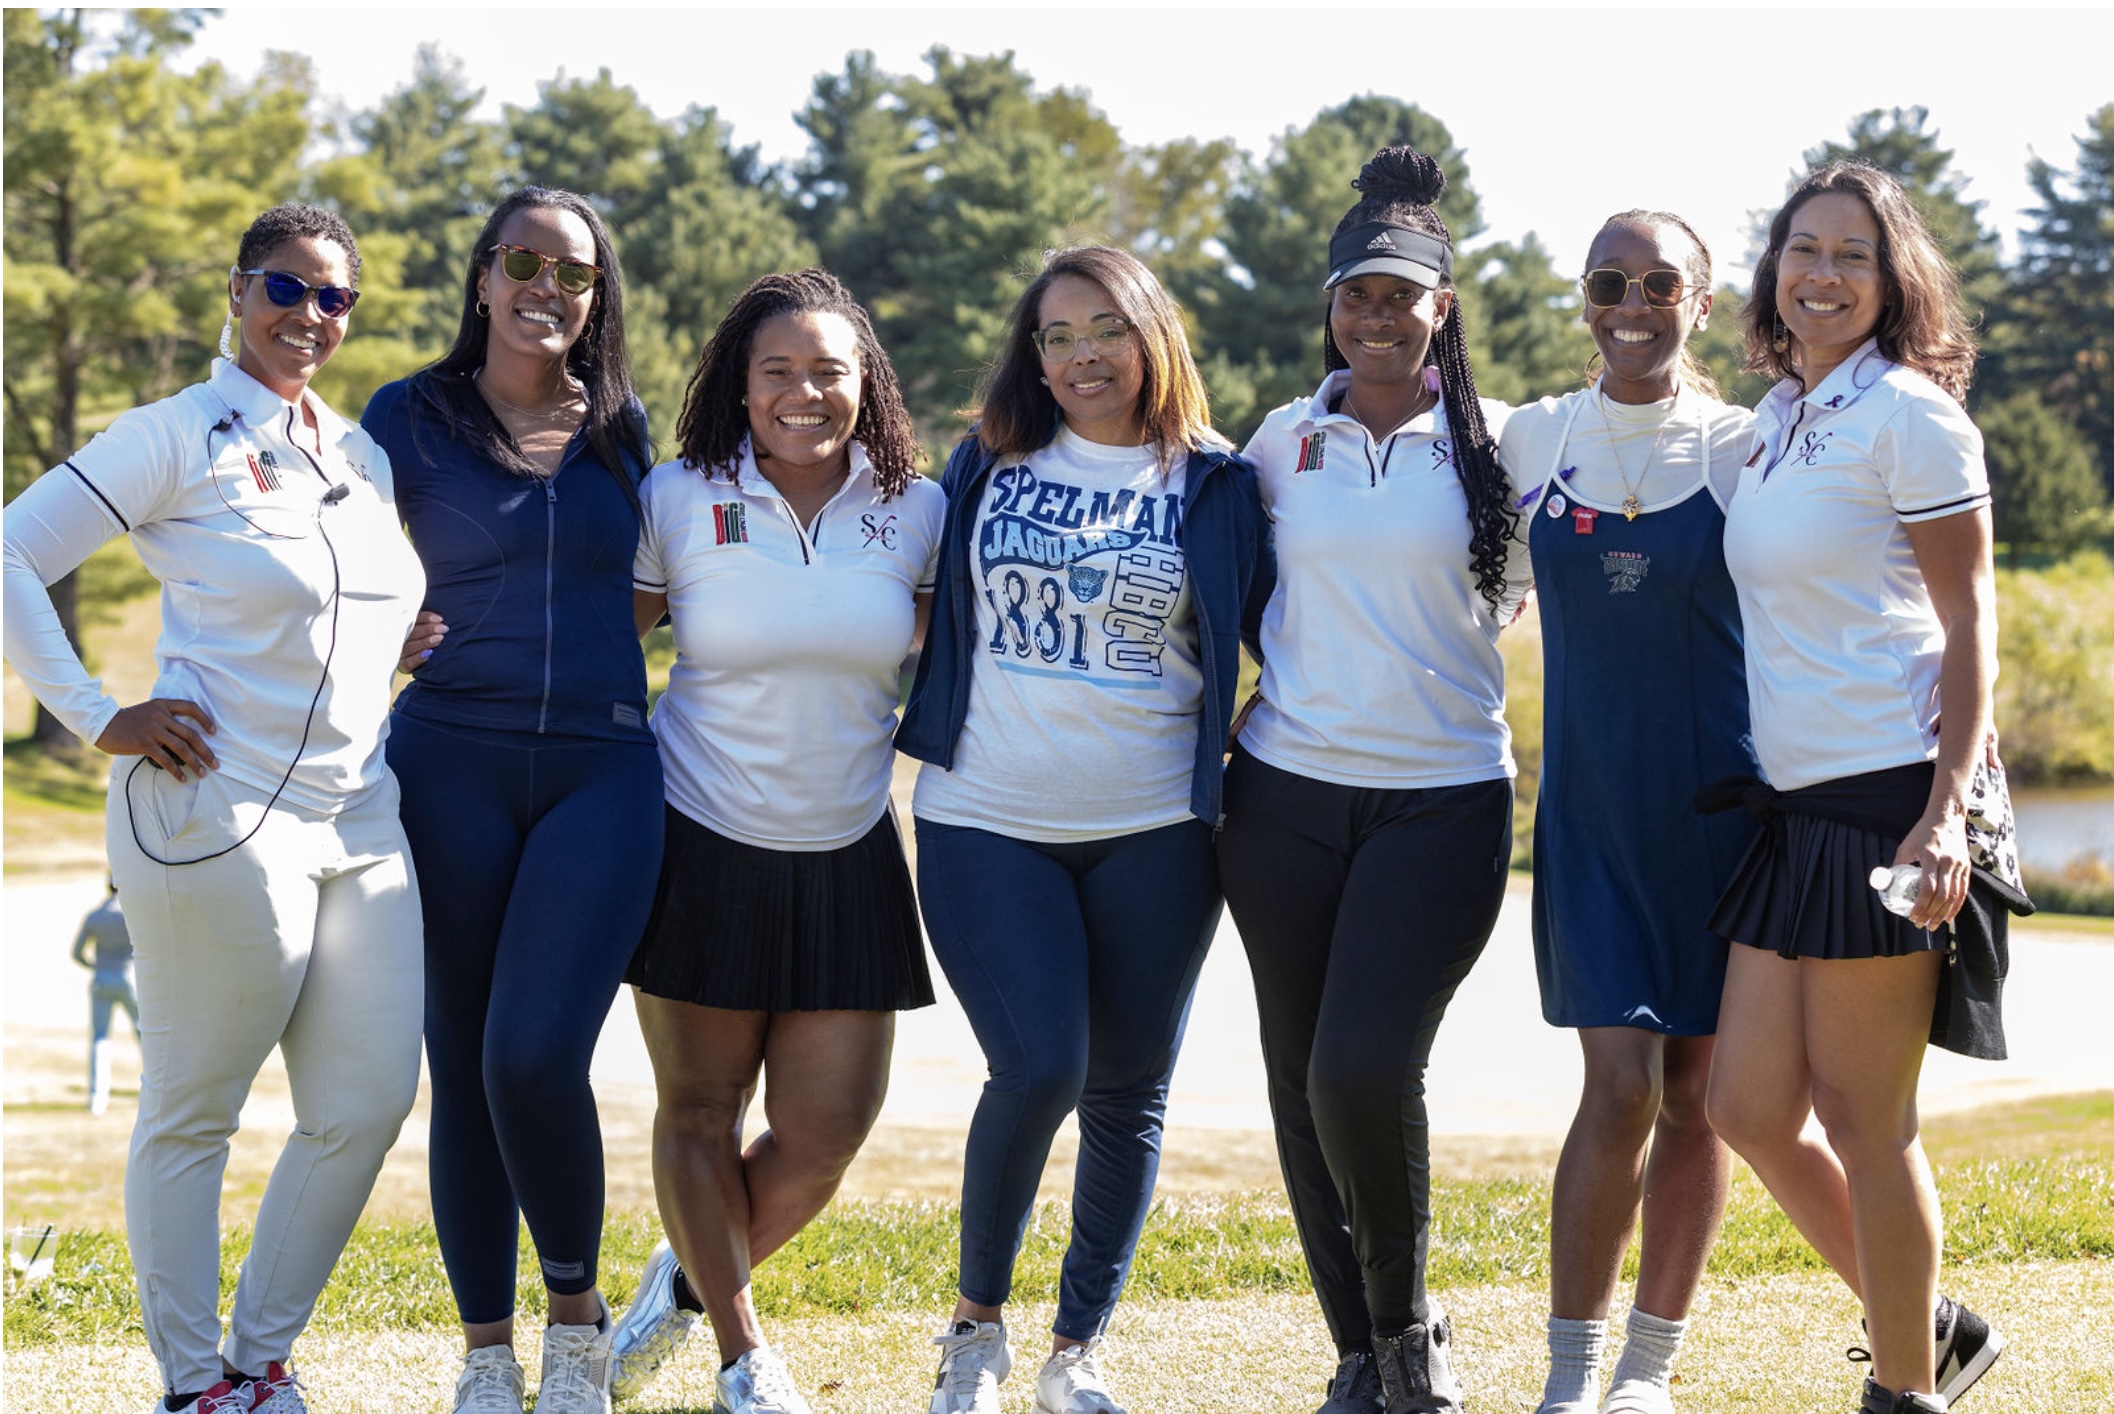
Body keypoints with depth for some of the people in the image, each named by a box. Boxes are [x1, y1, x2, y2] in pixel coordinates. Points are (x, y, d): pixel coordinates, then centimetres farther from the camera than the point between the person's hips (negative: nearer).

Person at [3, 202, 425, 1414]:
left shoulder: (361, 452, 15)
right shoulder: (175, 438, -5)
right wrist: (99, 718, -11)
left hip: (363, 819, 7)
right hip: (218, 818, -7)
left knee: (369, 1107, 6)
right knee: (194, 1116, 2)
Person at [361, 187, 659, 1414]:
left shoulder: (624, 428, 11)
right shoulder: (412, 418, 5)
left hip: (601, 770, 0)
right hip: (453, 764, 0)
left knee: (536, 1054, -15)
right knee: (461, 1065, 4)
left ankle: (578, 1309, 7)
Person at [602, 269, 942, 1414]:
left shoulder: (915, 511, -1)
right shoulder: (679, 502, -6)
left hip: (846, 856, 2)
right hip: (703, 844, -2)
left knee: (825, 1129, 2)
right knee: (701, 1110, 6)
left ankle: (689, 1280, 30)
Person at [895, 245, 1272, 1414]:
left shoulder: (1214, 486, 3)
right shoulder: (988, 466, 8)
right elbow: (934, 607, 19)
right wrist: (919, 727, 11)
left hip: (1151, 833, 0)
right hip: (987, 823, 0)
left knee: (1126, 1093, 4)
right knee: (1037, 1069, -13)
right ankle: (977, 1318, 8)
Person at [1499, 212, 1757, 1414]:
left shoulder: (1747, 448, -1)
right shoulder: (1532, 442, 3)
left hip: (1724, 804, 0)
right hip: (1593, 809, 0)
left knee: (1697, 1090, 5)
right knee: (1622, 1082, -10)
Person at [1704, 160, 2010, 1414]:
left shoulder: (1908, 413, -8)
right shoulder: (1776, 419, 15)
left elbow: (1969, 620, -11)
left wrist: (1948, 809, -20)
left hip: (1889, 796, -8)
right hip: (1796, 803, 8)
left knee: (1864, 1120, -1)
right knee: (1750, 1106, 7)